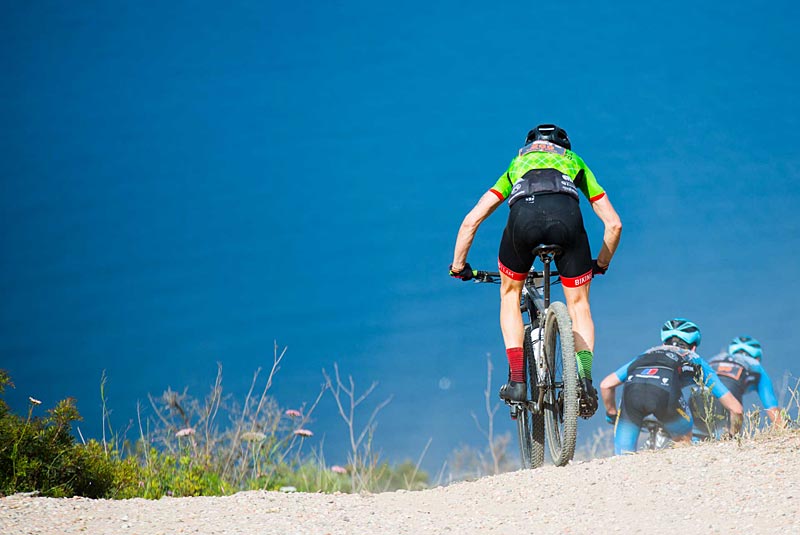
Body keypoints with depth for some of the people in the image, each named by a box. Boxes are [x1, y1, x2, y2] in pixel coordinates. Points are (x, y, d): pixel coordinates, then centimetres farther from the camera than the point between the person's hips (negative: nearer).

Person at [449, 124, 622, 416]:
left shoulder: (517, 163, 41)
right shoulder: (575, 162, 40)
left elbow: (471, 220, 33)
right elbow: (613, 223, 34)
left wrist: (458, 265, 43)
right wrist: (601, 264, 49)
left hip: (524, 213, 0)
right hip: (566, 212, 0)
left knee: (510, 292, 27)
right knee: (578, 304, 18)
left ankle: (517, 379, 14)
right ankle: (585, 379, -3)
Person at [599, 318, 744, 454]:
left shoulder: (647, 354, 43)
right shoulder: (695, 361, 37)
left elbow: (606, 385, 37)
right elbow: (735, 408, 36)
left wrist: (611, 414, 52)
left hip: (631, 387, 2)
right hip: (664, 390, -2)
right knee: (684, 441, 28)